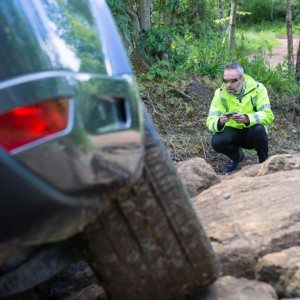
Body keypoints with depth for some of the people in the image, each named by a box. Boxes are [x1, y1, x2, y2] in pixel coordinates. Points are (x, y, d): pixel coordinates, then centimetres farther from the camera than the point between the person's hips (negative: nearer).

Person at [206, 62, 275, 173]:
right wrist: (219, 122, -44)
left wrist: (247, 119, -47)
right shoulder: (220, 93, -12)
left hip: (252, 132, -2)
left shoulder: (257, 88, -17)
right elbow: (211, 121, -19)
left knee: (258, 129, -35)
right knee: (216, 142, -28)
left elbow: (268, 116, -28)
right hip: (233, 132, 2)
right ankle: (236, 155, 8)